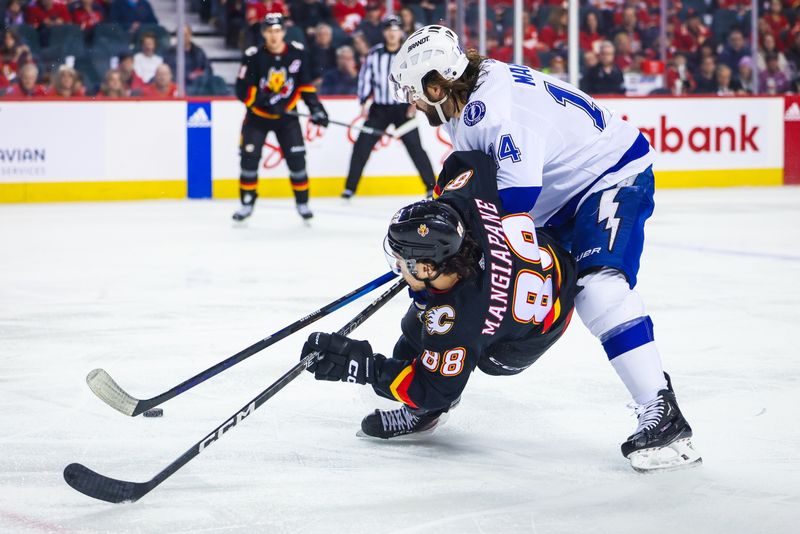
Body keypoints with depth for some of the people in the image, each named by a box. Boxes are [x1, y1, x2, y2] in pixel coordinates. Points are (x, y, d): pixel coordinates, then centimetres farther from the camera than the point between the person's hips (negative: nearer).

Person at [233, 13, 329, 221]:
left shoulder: (297, 53, -8)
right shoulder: (254, 56, -17)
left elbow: (305, 84, 2)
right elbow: (242, 89, -18)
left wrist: (315, 107, -6)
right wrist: (265, 100, -31)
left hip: (286, 115, 1)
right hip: (257, 116, -1)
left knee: (296, 158, -4)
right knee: (249, 159, -6)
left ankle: (302, 202, 11)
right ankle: (247, 203, 9)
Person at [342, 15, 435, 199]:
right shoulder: (375, 53, 1)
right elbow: (365, 77, 7)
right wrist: (364, 102, -1)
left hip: (403, 108, -2)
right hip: (379, 108, 2)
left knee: (415, 147, -8)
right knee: (362, 145, -3)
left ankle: (431, 186, 3)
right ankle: (350, 187, 6)